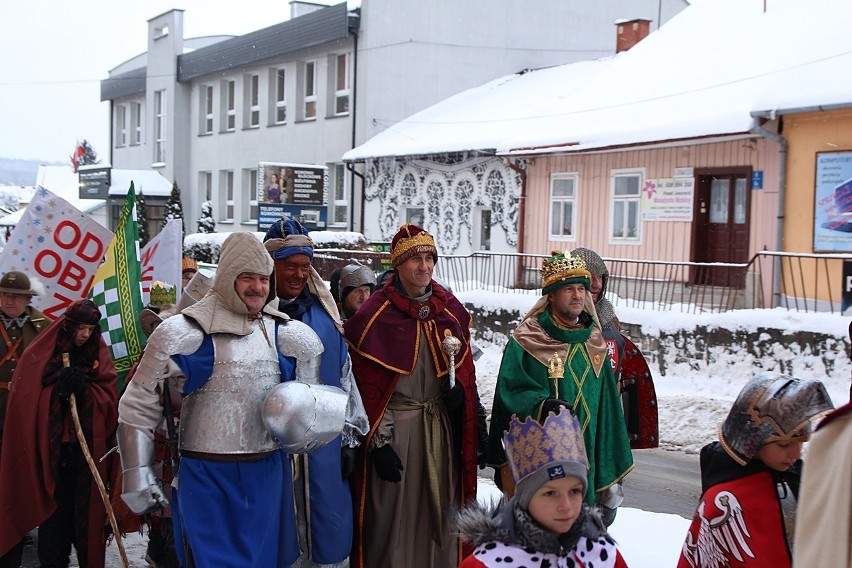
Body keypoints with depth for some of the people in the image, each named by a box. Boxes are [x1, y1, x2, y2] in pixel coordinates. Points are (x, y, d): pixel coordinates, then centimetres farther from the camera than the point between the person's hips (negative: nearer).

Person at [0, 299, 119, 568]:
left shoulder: (99, 354, 7)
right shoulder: (40, 354, 0)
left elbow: (109, 397, -1)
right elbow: (26, 397, -7)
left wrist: (84, 388, -18)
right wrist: (59, 386, -19)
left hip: (88, 447, 2)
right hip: (52, 446, -2)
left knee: (86, 505, 4)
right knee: (54, 505, 0)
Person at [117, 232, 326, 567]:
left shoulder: (283, 334, 7)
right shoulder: (184, 333, -7)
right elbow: (138, 406, -6)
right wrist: (138, 478, -10)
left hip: (268, 474, 5)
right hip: (207, 477, -4)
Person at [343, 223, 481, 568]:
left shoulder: (451, 309, 6)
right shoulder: (375, 315, -9)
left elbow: (465, 366, 18)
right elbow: (368, 388, -10)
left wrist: (459, 390, -3)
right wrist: (378, 443, -12)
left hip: (441, 423, 5)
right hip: (394, 425, -4)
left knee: (440, 507, 10)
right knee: (393, 512, 0)